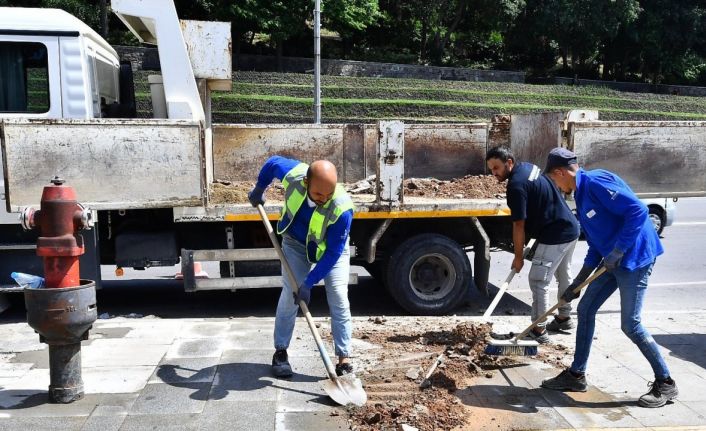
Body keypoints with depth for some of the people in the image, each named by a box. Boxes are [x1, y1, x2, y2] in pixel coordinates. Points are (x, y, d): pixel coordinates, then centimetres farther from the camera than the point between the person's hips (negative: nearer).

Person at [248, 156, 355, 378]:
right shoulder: (293, 174, -33)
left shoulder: (342, 208, -40)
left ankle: (344, 359, 0)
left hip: (332, 249, -2)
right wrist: (259, 189, 6)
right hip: (296, 243, 2)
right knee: (289, 295, -2)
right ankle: (280, 352, 12)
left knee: (339, 299, -9)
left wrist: (309, 282, -29)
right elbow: (272, 162, -8)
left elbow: (333, 253, -30)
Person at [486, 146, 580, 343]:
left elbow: (519, 225, -19)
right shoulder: (528, 167, 8)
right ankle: (564, 318, 39)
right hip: (570, 229, 11)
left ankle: (539, 331, 2)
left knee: (538, 281, -5)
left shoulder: (516, 185, -22)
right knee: (564, 275, 23)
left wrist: (518, 256, -9)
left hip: (555, 236, -11)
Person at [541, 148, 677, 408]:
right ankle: (576, 375, 19)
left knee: (630, 324, -6)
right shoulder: (582, 195, 14)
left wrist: (618, 251, -22)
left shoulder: (595, 182, -16)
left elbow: (638, 211, -25)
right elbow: (596, 246, 17)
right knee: (585, 309, 9)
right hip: (613, 261, 10)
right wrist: (577, 283, 16)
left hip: (635, 259, -10)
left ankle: (665, 383, 13)